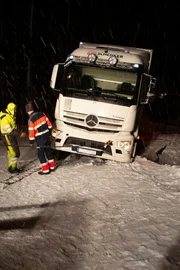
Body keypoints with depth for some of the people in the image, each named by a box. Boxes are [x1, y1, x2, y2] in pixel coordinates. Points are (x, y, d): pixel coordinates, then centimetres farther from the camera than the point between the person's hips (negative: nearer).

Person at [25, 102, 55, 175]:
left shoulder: (31, 119, -17)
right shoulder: (42, 114, 0)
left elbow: (31, 132, -14)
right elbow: (49, 124, 8)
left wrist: (31, 141, 0)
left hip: (40, 139, -6)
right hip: (47, 136, 6)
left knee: (41, 154, 4)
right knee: (48, 151, 19)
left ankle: (45, 170, 7)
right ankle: (52, 167, 29)